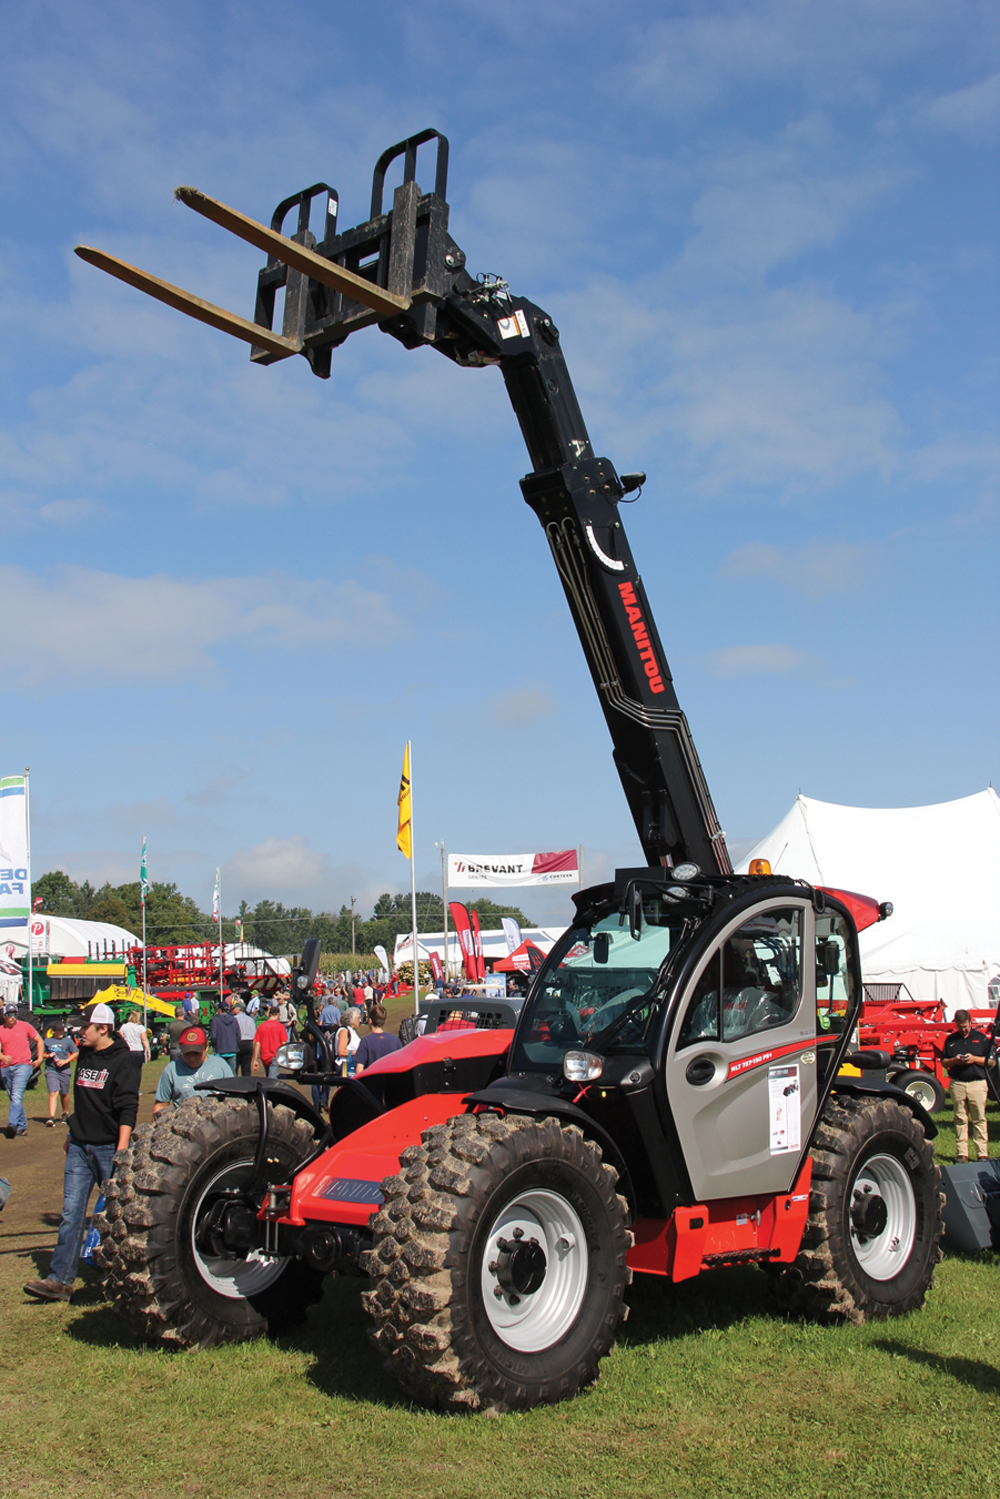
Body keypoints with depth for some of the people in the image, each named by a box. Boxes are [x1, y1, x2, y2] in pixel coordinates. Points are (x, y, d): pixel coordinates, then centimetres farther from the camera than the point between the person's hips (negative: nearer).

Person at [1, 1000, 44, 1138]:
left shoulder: (25, 1026, 4)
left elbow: (39, 1041, 15)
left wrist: (39, 1058, 6)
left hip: (23, 1065, -4)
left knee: (17, 1096, -19)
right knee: (14, 1098, 12)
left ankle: (12, 1124, -30)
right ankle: (22, 1126, 23)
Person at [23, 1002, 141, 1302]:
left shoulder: (124, 1061, -12)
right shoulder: (84, 1056, 10)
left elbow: (128, 1108, -18)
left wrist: (122, 1148, -24)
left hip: (109, 1148, -6)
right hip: (79, 1147, 6)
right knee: (71, 1213, 2)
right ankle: (60, 1279, 3)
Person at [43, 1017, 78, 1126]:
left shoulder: (67, 1040, 5)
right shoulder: (47, 1041, 6)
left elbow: (76, 1053, 5)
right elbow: (41, 1054, 14)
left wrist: (65, 1061, -7)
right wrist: (48, 1055, -8)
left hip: (64, 1070, 1)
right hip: (51, 1070, -1)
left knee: (64, 1094, 12)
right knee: (53, 1093, -15)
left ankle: (65, 1112, 35)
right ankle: (51, 1117, -21)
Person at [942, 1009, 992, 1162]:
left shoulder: (982, 1038, 5)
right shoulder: (951, 1039, 11)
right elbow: (944, 1061, 13)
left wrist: (975, 1059, -11)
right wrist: (954, 1060, -7)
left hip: (977, 1083, -2)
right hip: (957, 1084, 2)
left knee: (979, 1119, -1)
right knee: (960, 1119, 4)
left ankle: (982, 1154, 2)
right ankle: (961, 1153, 7)